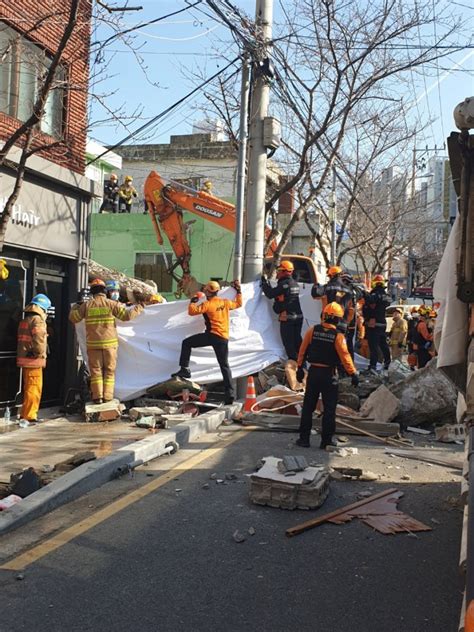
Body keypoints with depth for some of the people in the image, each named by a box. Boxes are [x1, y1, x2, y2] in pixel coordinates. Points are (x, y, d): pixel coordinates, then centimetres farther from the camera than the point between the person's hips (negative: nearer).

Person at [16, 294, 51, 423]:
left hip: (24, 358, 10)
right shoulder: (38, 320, -13)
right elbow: (39, 340, -23)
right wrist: (41, 354, -10)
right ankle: (29, 415, -4)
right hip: (33, 360, -9)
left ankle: (25, 414, 25)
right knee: (34, 388, -5)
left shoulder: (24, 320, 17)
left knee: (28, 387, 18)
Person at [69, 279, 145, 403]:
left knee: (96, 370, 8)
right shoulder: (111, 304, -4)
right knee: (109, 371, 9)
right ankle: (107, 397, 7)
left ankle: (97, 396, 3)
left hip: (93, 344, 1)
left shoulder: (86, 305, 1)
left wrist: (75, 307, 30)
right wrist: (138, 308, 10)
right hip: (109, 343, -1)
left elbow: (73, 318, 11)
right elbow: (127, 315, -6)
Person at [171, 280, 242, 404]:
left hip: (212, 335, -5)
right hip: (224, 338, 5)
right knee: (224, 365, 11)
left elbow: (192, 311, -9)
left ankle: (184, 369, -2)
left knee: (186, 343, 9)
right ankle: (230, 392, 3)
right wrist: (238, 291, 37)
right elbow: (238, 304, 28)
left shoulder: (207, 304, -6)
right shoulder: (225, 302, 10)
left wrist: (193, 301, 8)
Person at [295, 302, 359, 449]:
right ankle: (326, 440, 10)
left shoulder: (312, 331, -4)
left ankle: (304, 438, 14)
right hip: (329, 375, -3)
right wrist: (353, 374, -6)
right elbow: (345, 357, -14)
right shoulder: (338, 336, -13)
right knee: (329, 409, 7)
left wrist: (300, 368, 11)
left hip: (313, 372, 3)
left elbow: (303, 350, 1)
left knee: (308, 407, 12)